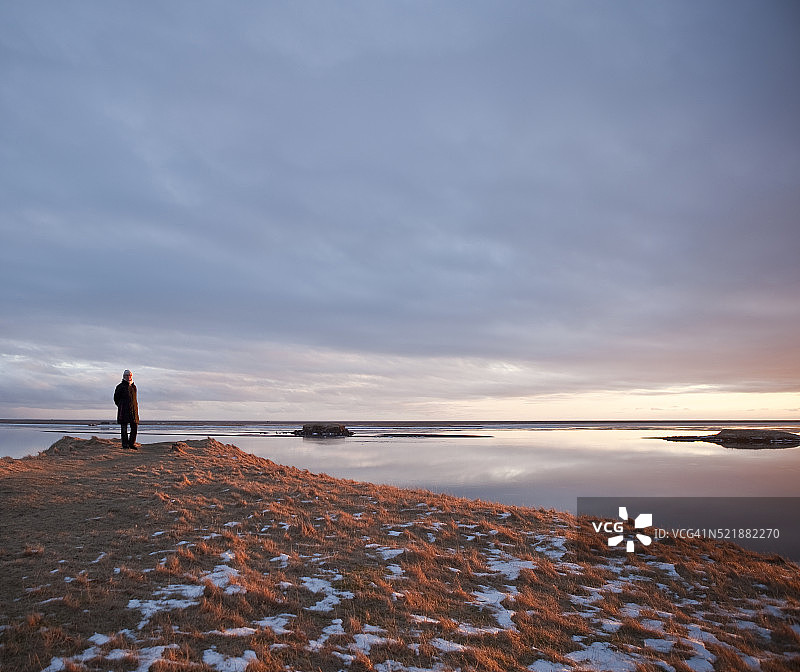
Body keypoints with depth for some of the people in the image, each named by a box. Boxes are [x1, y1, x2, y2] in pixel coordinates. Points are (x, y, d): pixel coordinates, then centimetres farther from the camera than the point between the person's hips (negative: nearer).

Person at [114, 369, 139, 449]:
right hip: (124, 411, -5)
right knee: (124, 428, -3)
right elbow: (116, 398, 5)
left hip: (133, 410, 5)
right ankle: (125, 444, 1)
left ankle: (132, 444, 12)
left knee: (134, 427, 2)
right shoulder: (121, 386, 0)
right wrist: (121, 406, 6)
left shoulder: (133, 387, 17)